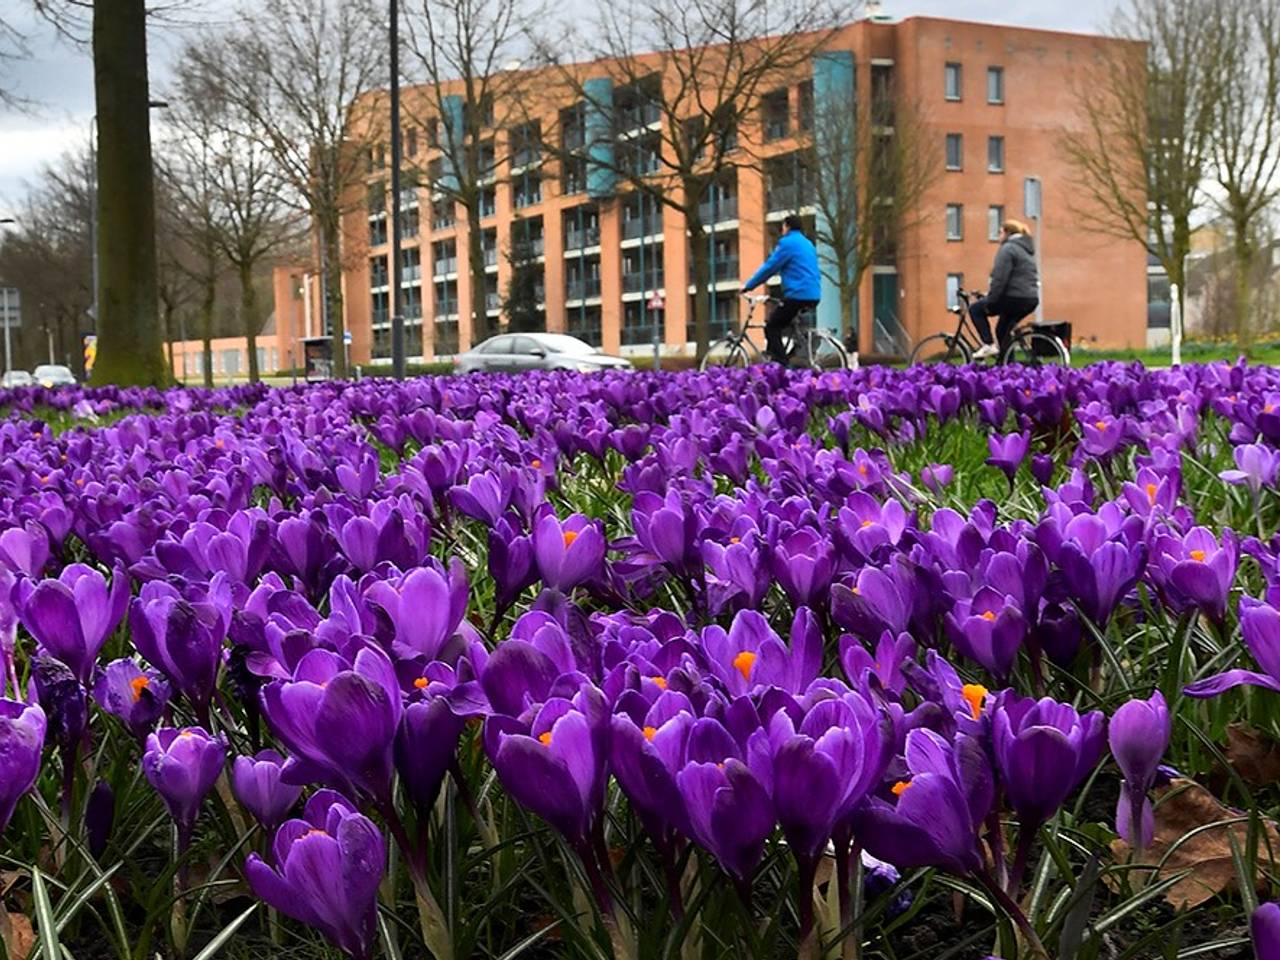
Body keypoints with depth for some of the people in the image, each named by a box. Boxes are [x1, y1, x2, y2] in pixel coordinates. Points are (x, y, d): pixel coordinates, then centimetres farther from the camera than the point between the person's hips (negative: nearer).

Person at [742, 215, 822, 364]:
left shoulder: (787, 243, -6)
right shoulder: (808, 243, 20)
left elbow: (769, 267, -7)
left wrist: (748, 286, 0)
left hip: (797, 294, -9)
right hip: (813, 295, 9)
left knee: (771, 327, -3)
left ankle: (781, 365, -12)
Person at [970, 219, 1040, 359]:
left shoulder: (1007, 249, -9)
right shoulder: (1027, 249, 21)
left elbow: (1000, 279, -17)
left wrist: (989, 302, -12)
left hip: (1015, 299, -9)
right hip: (1031, 300, 9)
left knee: (975, 308, 7)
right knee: (1003, 330, 22)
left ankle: (988, 345, -3)